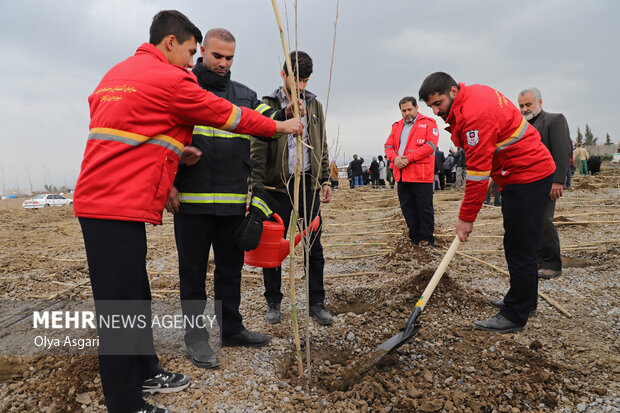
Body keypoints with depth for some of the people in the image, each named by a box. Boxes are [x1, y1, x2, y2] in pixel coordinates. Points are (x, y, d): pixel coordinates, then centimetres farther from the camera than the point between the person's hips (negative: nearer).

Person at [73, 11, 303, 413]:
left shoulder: (117, 74, 20)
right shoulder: (170, 79, -8)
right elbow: (228, 115, -1)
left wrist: (174, 154, 15)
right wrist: (280, 126, 12)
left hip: (97, 200, 10)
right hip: (120, 208, -10)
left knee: (135, 297, 18)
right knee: (121, 306, -2)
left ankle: (146, 372, 34)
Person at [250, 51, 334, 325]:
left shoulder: (314, 105, 12)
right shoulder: (268, 106, 0)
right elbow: (258, 150, -5)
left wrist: (325, 180, 10)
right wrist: (258, 186, -11)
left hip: (308, 183, 3)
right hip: (278, 185, -3)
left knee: (314, 245, 5)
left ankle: (317, 303, 17)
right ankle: (273, 302, 21)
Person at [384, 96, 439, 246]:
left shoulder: (428, 123, 2)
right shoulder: (396, 126, 19)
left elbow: (430, 145, -10)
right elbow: (388, 145, 13)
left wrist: (408, 158, -15)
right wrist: (395, 158, -10)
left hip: (421, 174, -6)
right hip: (401, 175, 6)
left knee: (424, 208, -1)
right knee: (407, 208, 11)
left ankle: (427, 239, 11)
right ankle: (415, 238, 22)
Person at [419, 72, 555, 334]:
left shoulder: (476, 115, -26)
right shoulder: (474, 93, 7)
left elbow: (477, 172, -26)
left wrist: (466, 218, -20)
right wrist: (495, 174, 14)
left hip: (527, 177, -11)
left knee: (520, 249, -7)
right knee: (517, 244, 19)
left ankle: (515, 317, 1)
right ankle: (525, 299, 33)